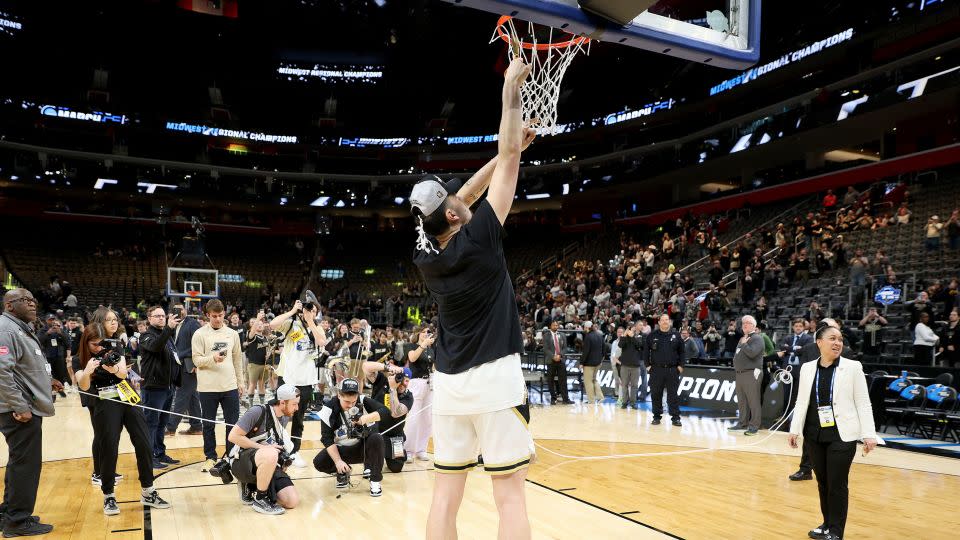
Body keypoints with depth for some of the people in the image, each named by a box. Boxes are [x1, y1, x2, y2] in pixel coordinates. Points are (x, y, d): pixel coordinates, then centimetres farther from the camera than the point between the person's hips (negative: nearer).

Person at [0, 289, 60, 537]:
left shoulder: (22, 329, 17)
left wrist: (46, 380, 18)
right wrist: (20, 407, -24)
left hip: (28, 408, 11)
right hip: (20, 411, -11)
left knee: (20, 463, 18)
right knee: (26, 464, -3)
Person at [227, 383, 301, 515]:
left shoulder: (285, 418, 6)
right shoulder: (258, 412, -17)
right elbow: (233, 436, -19)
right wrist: (263, 447, -20)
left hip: (269, 464, 7)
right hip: (241, 462, -7)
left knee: (293, 501, -11)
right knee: (270, 455, -41)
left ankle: (251, 488, 12)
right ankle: (259, 499, -17)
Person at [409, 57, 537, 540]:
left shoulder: (425, 257, 3)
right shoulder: (477, 240, -12)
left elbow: (461, 199, 17)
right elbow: (509, 163, -6)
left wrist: (507, 149, 22)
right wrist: (511, 93, 3)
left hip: (448, 385, 6)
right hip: (493, 379, -6)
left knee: (446, 492, 9)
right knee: (510, 492, 0)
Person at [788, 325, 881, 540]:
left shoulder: (853, 367, -4)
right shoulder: (807, 368, 5)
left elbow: (863, 403, -4)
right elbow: (801, 401, 10)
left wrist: (869, 435, -9)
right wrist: (795, 429, 7)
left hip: (841, 435, -3)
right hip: (814, 435, 3)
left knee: (837, 484, 1)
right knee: (822, 482, 13)